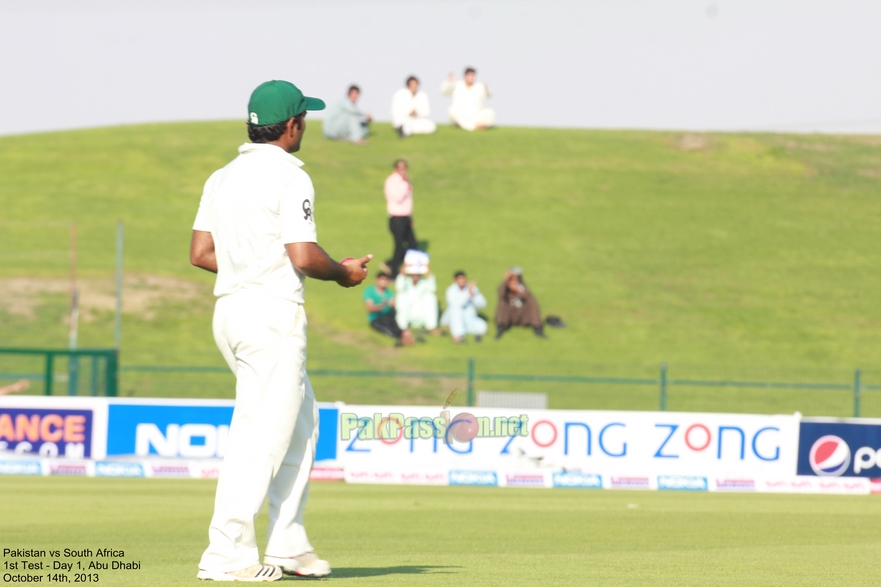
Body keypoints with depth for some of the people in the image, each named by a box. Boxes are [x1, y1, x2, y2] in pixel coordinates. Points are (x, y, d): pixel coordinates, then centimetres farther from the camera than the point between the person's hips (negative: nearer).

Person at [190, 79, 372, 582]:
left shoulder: (223, 177, 13)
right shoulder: (289, 177, -11)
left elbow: (201, 252, 12)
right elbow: (303, 256, -17)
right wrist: (345, 273, 1)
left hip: (229, 311, 9)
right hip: (273, 312, -9)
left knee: (302, 423, 19)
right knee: (263, 433, -8)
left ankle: (288, 545, 19)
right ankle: (227, 555, -11)